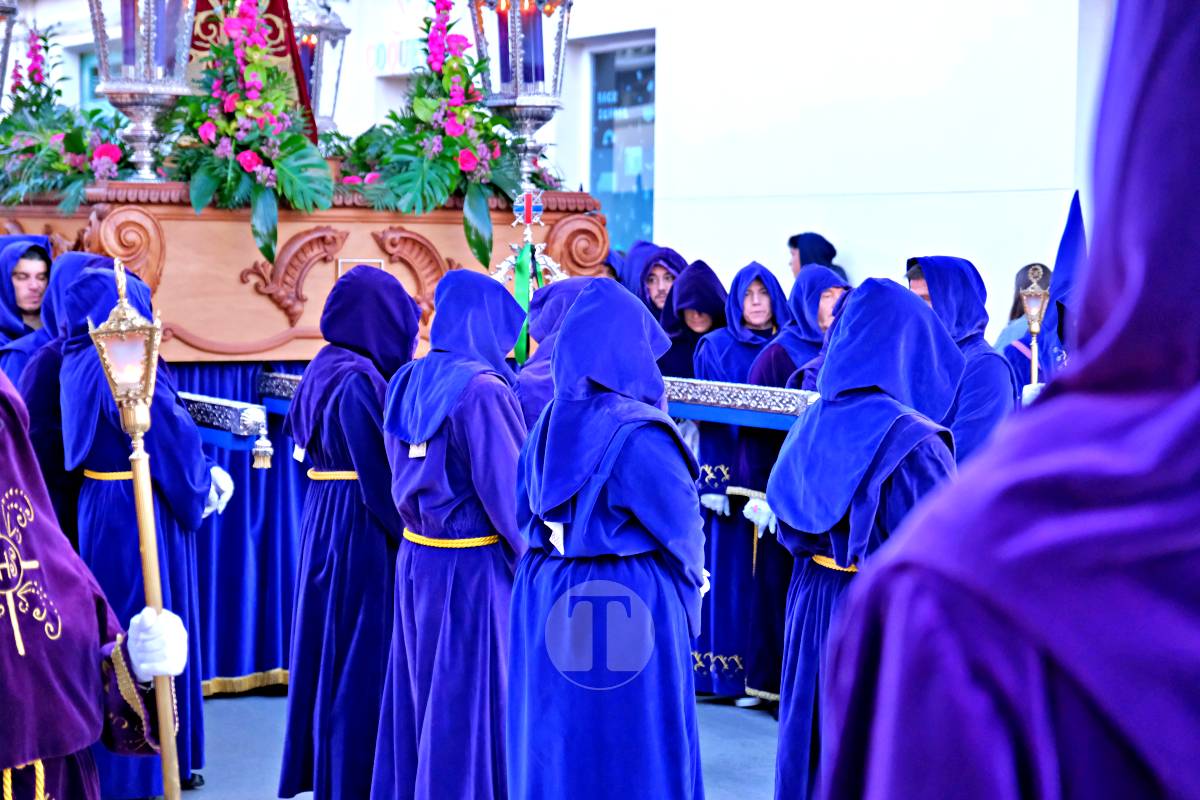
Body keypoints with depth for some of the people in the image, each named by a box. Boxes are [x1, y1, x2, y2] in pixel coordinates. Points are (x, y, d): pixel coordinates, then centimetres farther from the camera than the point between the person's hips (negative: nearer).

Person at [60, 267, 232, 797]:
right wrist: (202, 483, 2)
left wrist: (202, 472, 13)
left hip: (101, 505, 9)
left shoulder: (80, 363, 8)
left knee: (114, 631, 17)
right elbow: (171, 437, -16)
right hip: (142, 512, -9)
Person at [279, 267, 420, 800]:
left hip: (325, 521, 9)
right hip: (362, 531, -9)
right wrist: (408, 536, -9)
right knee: (363, 654, 0)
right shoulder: (360, 379, -19)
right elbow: (381, 476, -19)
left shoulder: (325, 367, 9)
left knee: (333, 649, 17)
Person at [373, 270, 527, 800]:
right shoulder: (481, 388, -18)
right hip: (473, 566, -8)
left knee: (421, 698, 16)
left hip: (416, 557, 8)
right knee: (471, 702, 2)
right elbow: (507, 491, -16)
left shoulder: (408, 382, 6)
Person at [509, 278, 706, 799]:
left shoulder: (547, 423, 2)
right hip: (629, 605, -7)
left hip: (548, 599, 7)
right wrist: (691, 576, 7)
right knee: (632, 749, 6)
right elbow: (680, 524, -11)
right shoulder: (638, 433, -19)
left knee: (556, 743, 17)